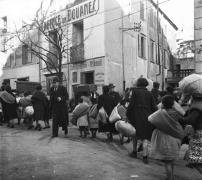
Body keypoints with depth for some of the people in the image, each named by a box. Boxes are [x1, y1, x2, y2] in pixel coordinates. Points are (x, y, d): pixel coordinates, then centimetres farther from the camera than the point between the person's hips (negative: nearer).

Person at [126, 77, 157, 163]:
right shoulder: (149, 93, 7)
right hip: (147, 116, 2)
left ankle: (134, 152, 29)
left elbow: (131, 104, -8)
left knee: (135, 134, 17)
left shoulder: (135, 91, -3)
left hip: (137, 115, -2)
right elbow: (153, 107, 5)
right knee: (145, 137, 2)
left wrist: (127, 114, -2)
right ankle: (145, 156, -4)